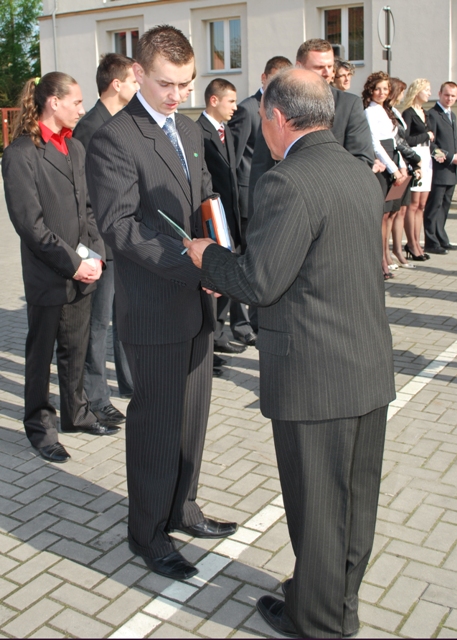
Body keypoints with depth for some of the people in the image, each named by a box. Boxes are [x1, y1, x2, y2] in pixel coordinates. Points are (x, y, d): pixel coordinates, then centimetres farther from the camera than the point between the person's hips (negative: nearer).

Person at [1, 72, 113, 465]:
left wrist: (96, 255, -1)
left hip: (82, 273, 6)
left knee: (76, 349, 17)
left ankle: (76, 413, 33)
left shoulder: (75, 148, 11)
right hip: (47, 277, -6)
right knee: (41, 354, 9)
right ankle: (40, 426, 24)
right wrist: (72, 263, -16)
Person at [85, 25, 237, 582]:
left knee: (193, 415, 17)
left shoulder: (190, 131, 13)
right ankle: (147, 532, 23)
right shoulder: (113, 140, -12)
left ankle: (181, 509, 36)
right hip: (153, 310, -8)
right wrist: (189, 264, -25)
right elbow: (118, 226, -19)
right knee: (156, 424, 4)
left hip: (197, 302, 8)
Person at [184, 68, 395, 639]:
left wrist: (206, 257, 1)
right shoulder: (362, 173, 8)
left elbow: (259, 282, -18)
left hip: (314, 377, -8)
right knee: (355, 495, 21)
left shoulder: (286, 184, -19)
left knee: (316, 503, 9)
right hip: (371, 366, 9)